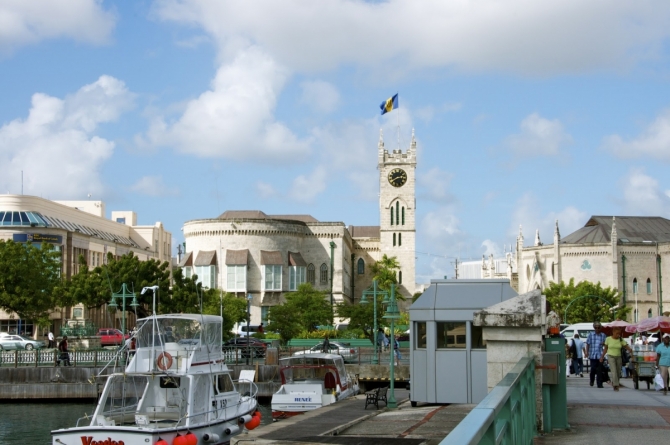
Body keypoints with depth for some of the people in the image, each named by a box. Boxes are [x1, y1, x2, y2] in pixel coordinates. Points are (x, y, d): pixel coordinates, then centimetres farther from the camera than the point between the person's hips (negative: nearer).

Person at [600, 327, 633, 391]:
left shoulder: (621, 340, -1)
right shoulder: (608, 339, -4)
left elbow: (626, 346, -7)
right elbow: (605, 348, 6)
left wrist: (630, 349, -27)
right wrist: (602, 356, 5)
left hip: (618, 357, 3)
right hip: (611, 357, -3)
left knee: (618, 372, 6)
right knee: (614, 371, -17)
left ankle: (613, 383, 29)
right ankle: (616, 385, -21)